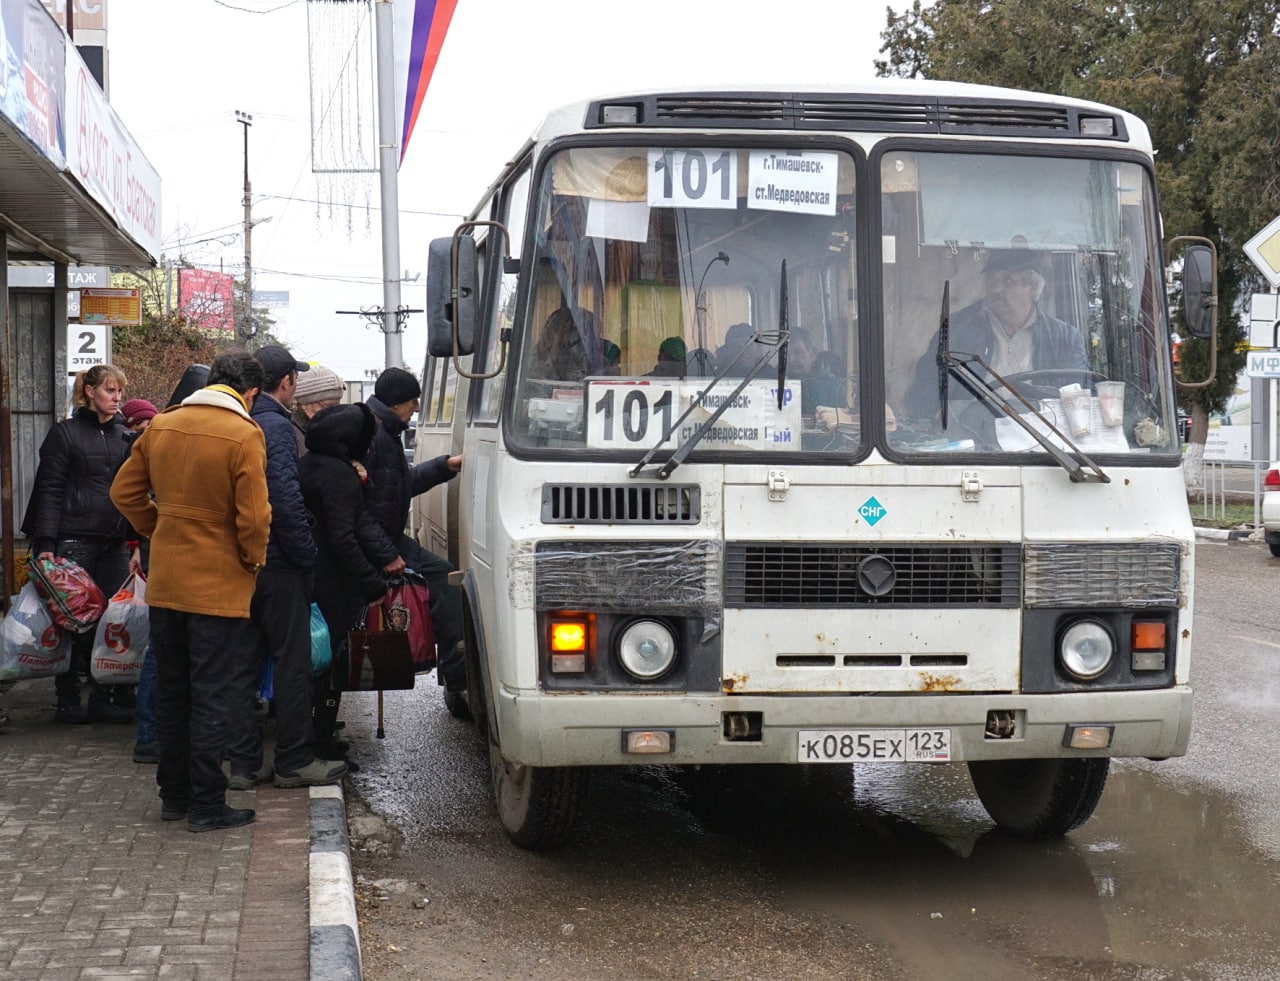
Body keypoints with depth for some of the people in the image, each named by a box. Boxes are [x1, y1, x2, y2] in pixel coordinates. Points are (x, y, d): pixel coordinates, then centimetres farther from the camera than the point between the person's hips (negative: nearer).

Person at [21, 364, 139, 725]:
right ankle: (68, 701, 8)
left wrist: (137, 544, 11)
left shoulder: (124, 437, 14)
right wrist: (45, 545, -13)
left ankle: (102, 698, 11)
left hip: (115, 543, 5)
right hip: (75, 542, -5)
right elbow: (49, 490, -6)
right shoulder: (65, 433, -1)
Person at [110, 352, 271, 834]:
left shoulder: (161, 425, 2)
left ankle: (173, 794, 23)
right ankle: (206, 805, 5)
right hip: (219, 585, -5)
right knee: (210, 695, 2)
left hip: (165, 581, 5)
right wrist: (254, 560, -2)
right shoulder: (244, 435, -15)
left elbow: (125, 492, 7)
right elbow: (253, 516, -19)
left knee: (170, 690, 15)